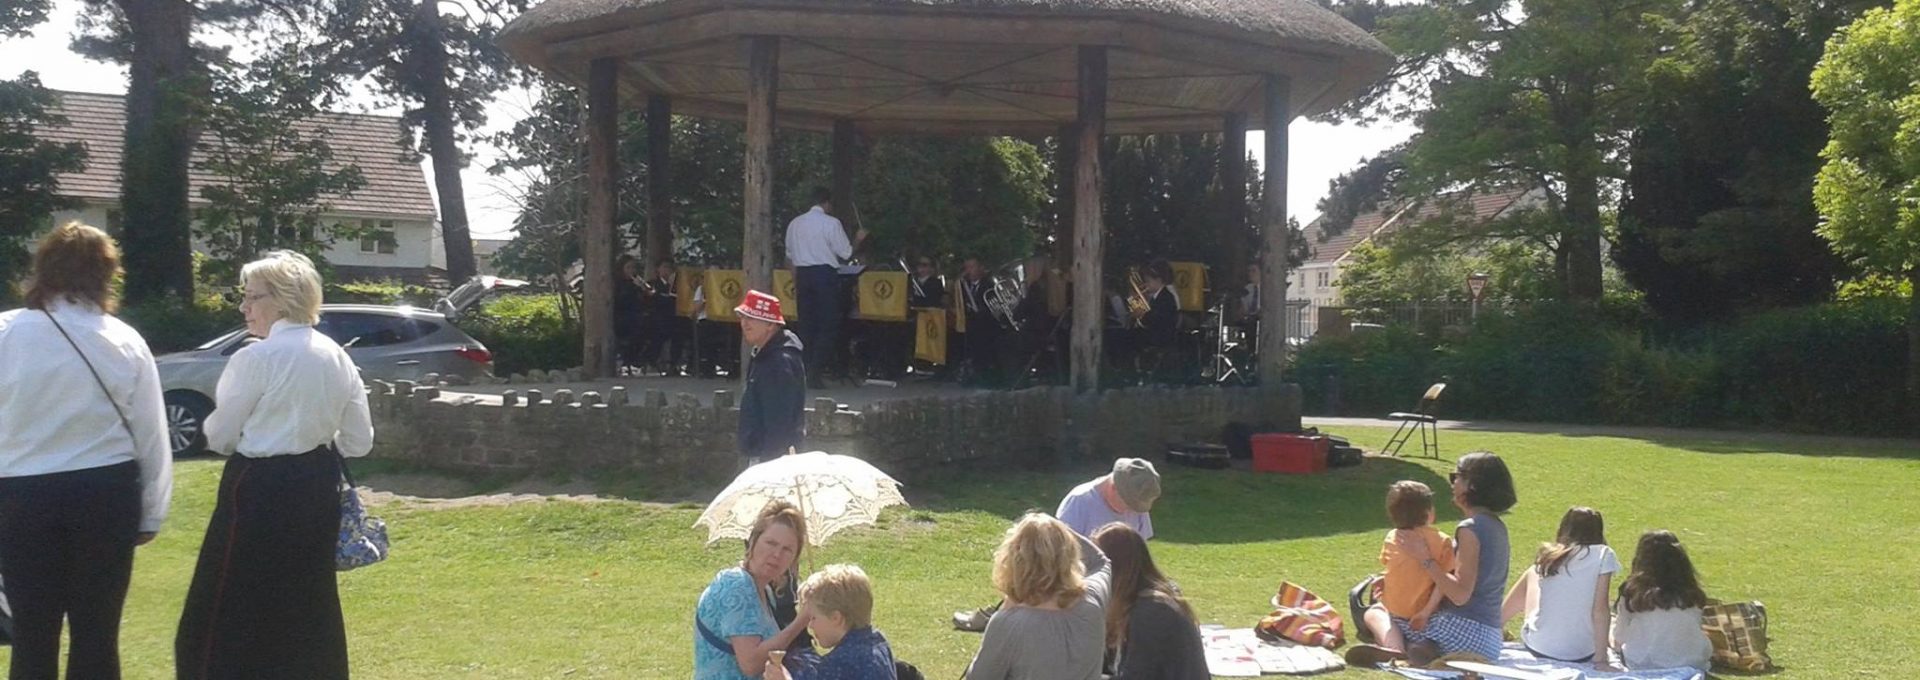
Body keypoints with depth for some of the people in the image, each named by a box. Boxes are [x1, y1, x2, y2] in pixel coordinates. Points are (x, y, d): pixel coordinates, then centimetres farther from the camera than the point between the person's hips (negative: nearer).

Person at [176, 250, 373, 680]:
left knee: (233, 610, 2)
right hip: (317, 487, 7)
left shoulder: (256, 358, -14)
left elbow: (219, 437, -7)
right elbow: (360, 442, 7)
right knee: (308, 604, 16)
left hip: (262, 489, -7)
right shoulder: (337, 358, 5)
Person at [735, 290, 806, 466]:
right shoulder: (763, 355, 13)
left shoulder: (782, 362, -21)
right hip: (760, 454, 11)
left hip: (772, 458, -11)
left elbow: (779, 421, -25)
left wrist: (767, 457, -24)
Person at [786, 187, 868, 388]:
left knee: (806, 324, 10)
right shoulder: (831, 223, -6)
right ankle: (815, 374, -9)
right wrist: (858, 240, 15)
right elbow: (845, 253, -4)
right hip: (825, 273, -5)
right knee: (828, 325, -2)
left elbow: (790, 256, 13)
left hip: (802, 274, 6)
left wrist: (796, 283, 18)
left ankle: (804, 371, 8)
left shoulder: (795, 223, 11)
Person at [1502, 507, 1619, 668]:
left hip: (1536, 647, 3)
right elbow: (1599, 610, -12)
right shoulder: (1603, 554, -6)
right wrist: (1601, 660, -10)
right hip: (1578, 656, -3)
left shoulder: (1545, 558, 6)